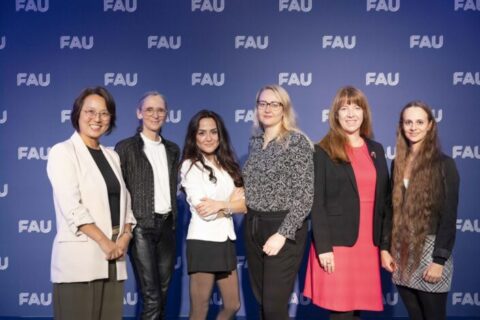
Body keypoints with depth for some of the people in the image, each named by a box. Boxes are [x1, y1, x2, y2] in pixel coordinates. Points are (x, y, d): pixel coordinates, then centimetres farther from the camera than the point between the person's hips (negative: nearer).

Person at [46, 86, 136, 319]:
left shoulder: (112, 156, 17)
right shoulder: (62, 152, -3)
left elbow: (123, 200, 14)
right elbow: (71, 206, -13)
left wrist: (125, 235, -3)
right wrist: (104, 241, -14)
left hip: (113, 256, 6)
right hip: (80, 256, -6)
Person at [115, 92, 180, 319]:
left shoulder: (172, 149, 13)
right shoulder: (126, 147, -2)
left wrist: (174, 220, 12)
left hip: (167, 226, 5)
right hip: (141, 226, -5)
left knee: (163, 295, 10)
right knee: (151, 298, -7)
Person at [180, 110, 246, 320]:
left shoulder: (227, 165, 10)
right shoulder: (190, 165, -7)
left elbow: (245, 205, 2)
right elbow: (203, 210, -15)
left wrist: (220, 205, -13)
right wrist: (232, 202, -3)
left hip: (226, 240, 6)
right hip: (203, 241, -6)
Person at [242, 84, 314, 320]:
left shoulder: (297, 141, -11)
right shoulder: (255, 141, 10)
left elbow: (304, 195, -15)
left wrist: (283, 234, -20)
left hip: (283, 229, -6)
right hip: (253, 227, 7)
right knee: (262, 301, 13)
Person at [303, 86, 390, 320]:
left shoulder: (376, 150, 13)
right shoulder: (323, 152, -2)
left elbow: (385, 198, 13)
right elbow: (316, 203, -7)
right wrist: (323, 247, -14)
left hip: (368, 244, 4)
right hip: (337, 243, -4)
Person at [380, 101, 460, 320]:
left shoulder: (444, 164, -7)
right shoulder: (398, 163, 8)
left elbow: (449, 215, -10)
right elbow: (392, 209, 10)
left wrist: (440, 259, -14)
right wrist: (385, 248, 4)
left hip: (429, 251, -5)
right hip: (402, 253, 5)